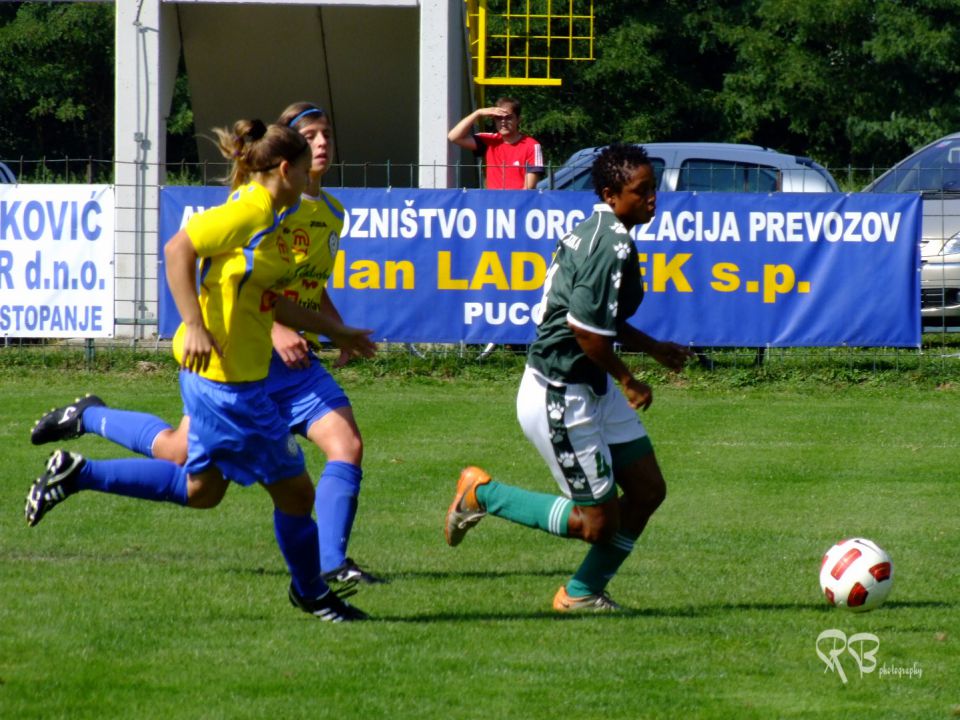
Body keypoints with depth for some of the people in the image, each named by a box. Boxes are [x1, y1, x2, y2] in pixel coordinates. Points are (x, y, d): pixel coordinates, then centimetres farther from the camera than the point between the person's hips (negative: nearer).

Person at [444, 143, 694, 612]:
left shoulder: (596, 233, 10)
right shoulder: (613, 247, -23)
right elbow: (585, 329, -26)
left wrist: (654, 348, 19)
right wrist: (627, 380, -12)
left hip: (593, 392, 11)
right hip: (559, 397, -11)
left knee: (648, 490, 11)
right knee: (597, 521, -3)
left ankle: (583, 593, 24)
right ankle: (482, 494, 11)